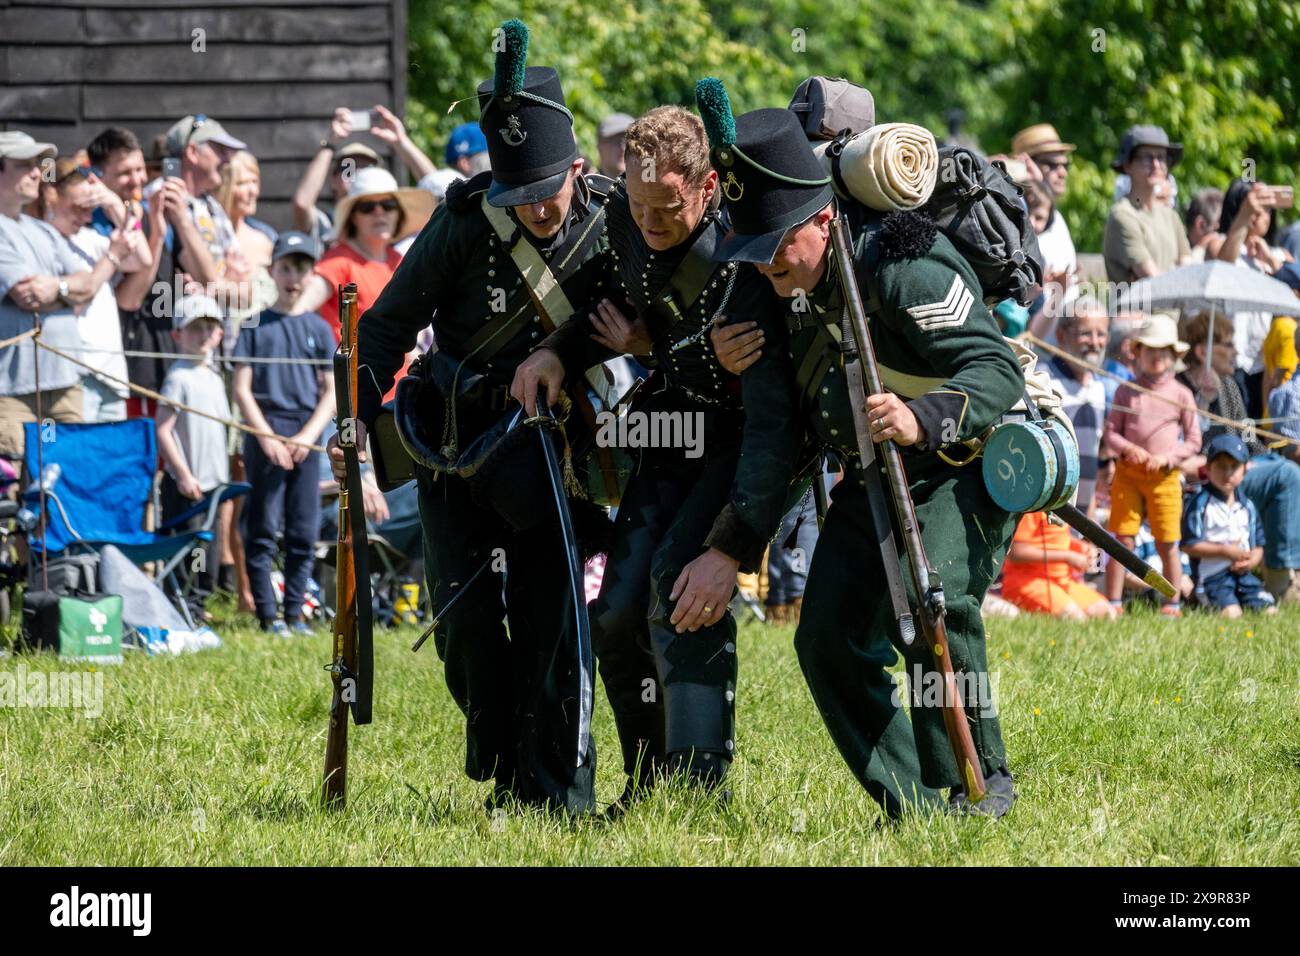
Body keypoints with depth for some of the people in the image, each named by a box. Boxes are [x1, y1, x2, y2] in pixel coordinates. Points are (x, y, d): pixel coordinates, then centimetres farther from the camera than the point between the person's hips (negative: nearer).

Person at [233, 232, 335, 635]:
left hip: (306, 439, 2)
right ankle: (267, 613, -1)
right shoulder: (256, 326, 4)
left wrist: (308, 436, -6)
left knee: (304, 532, 2)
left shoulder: (319, 329, 11)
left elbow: (331, 392, 8)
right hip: (264, 434, -2)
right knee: (263, 529, -4)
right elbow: (242, 389, 0)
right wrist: (267, 437, -10)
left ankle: (294, 612, 9)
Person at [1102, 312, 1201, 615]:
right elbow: (1111, 432, 7)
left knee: (1167, 545, 4)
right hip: (1128, 473, 1)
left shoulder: (1181, 394, 4)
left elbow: (1193, 440, 5)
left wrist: (1167, 457, -10)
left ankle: (1172, 604, 14)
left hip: (1165, 476, -1)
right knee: (1122, 541, -1)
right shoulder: (1126, 391, 7)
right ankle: (1113, 602, 4)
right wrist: (1128, 449, -13)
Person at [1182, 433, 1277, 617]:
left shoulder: (1247, 506, 11)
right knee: (1232, 613, -25)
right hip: (1213, 574, -5)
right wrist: (1224, 551, -16)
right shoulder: (1201, 503, -7)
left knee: (1269, 611, -9)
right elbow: (1189, 546, -12)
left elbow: (1258, 545, 16)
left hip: (1243, 572, 5)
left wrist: (1251, 561, -7)